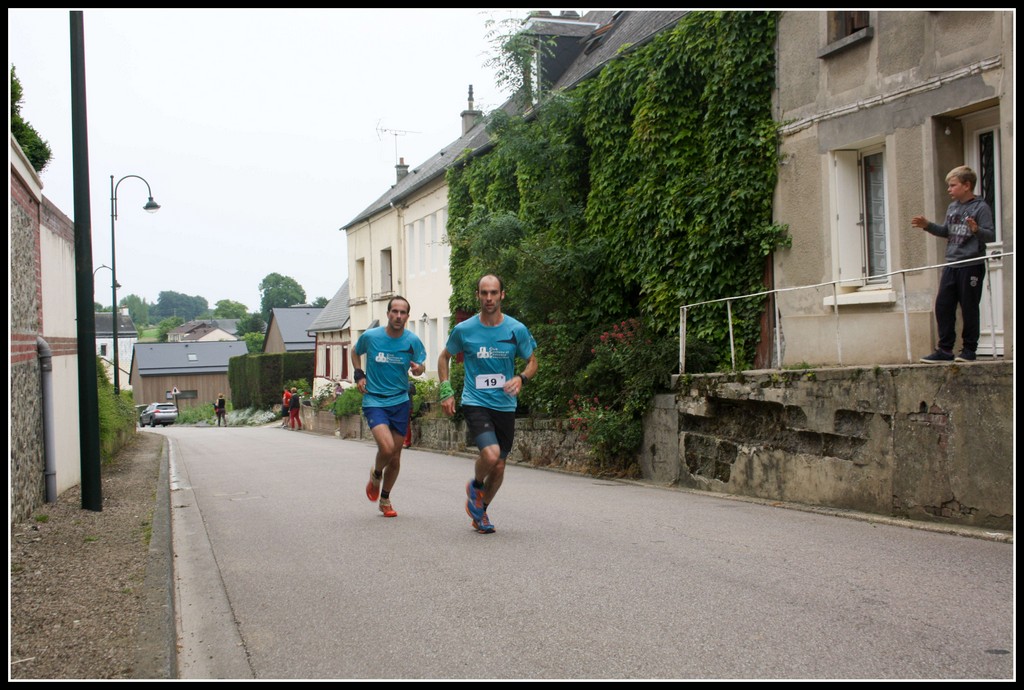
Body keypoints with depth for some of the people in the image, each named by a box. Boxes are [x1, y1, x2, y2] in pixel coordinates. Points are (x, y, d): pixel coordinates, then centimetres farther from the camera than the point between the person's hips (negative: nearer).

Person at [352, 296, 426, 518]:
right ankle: (376, 475, 12)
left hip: (400, 402, 3)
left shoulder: (413, 341, -4)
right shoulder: (370, 337, -7)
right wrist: (358, 374, 0)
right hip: (374, 401, -3)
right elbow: (356, 352, 14)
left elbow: (420, 365, 10)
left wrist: (418, 369, -14)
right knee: (387, 447, -23)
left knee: (395, 457, 8)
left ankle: (385, 499, 29)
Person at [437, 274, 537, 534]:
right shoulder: (464, 330, -4)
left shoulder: (517, 330, -2)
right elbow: (444, 357, 13)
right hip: (475, 403, -3)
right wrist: (446, 391, 3)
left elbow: (532, 362, 11)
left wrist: (521, 378, -11)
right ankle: (475, 486, 9)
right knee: (491, 455, -25)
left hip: (505, 406, 3)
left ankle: (481, 512, 34)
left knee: (499, 466, 8)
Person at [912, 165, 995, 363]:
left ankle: (969, 350, 13)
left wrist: (976, 230, -35)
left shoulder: (980, 207, -9)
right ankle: (945, 350, 11)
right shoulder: (952, 207, 12)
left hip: (971, 266, -7)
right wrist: (928, 226, 13)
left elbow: (991, 235, -16)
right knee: (942, 306, 4)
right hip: (951, 265, 7)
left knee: (969, 308, 1)